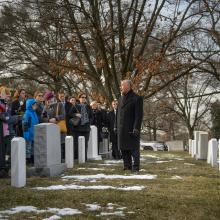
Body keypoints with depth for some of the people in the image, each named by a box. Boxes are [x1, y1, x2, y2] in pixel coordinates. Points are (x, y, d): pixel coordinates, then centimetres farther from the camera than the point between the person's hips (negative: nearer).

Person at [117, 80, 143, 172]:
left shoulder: (136, 98, -6)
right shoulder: (121, 98, 17)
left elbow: (139, 115, -11)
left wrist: (136, 129, -17)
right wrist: (117, 126, 11)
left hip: (131, 129, -7)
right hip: (122, 129, 7)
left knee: (134, 149, -1)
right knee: (124, 149, 9)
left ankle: (135, 167, 5)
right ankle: (127, 166, 18)